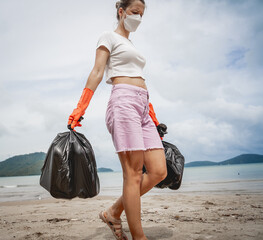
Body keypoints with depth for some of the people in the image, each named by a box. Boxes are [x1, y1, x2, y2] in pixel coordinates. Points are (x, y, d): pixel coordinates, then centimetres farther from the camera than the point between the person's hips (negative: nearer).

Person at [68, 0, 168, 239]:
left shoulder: (133, 46, 31)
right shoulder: (109, 37, 11)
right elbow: (97, 72, -3)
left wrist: (155, 121, 25)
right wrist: (79, 109, -14)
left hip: (143, 107, 8)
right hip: (123, 102, -8)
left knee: (159, 171, -3)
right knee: (133, 174, -11)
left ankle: (113, 213, 12)